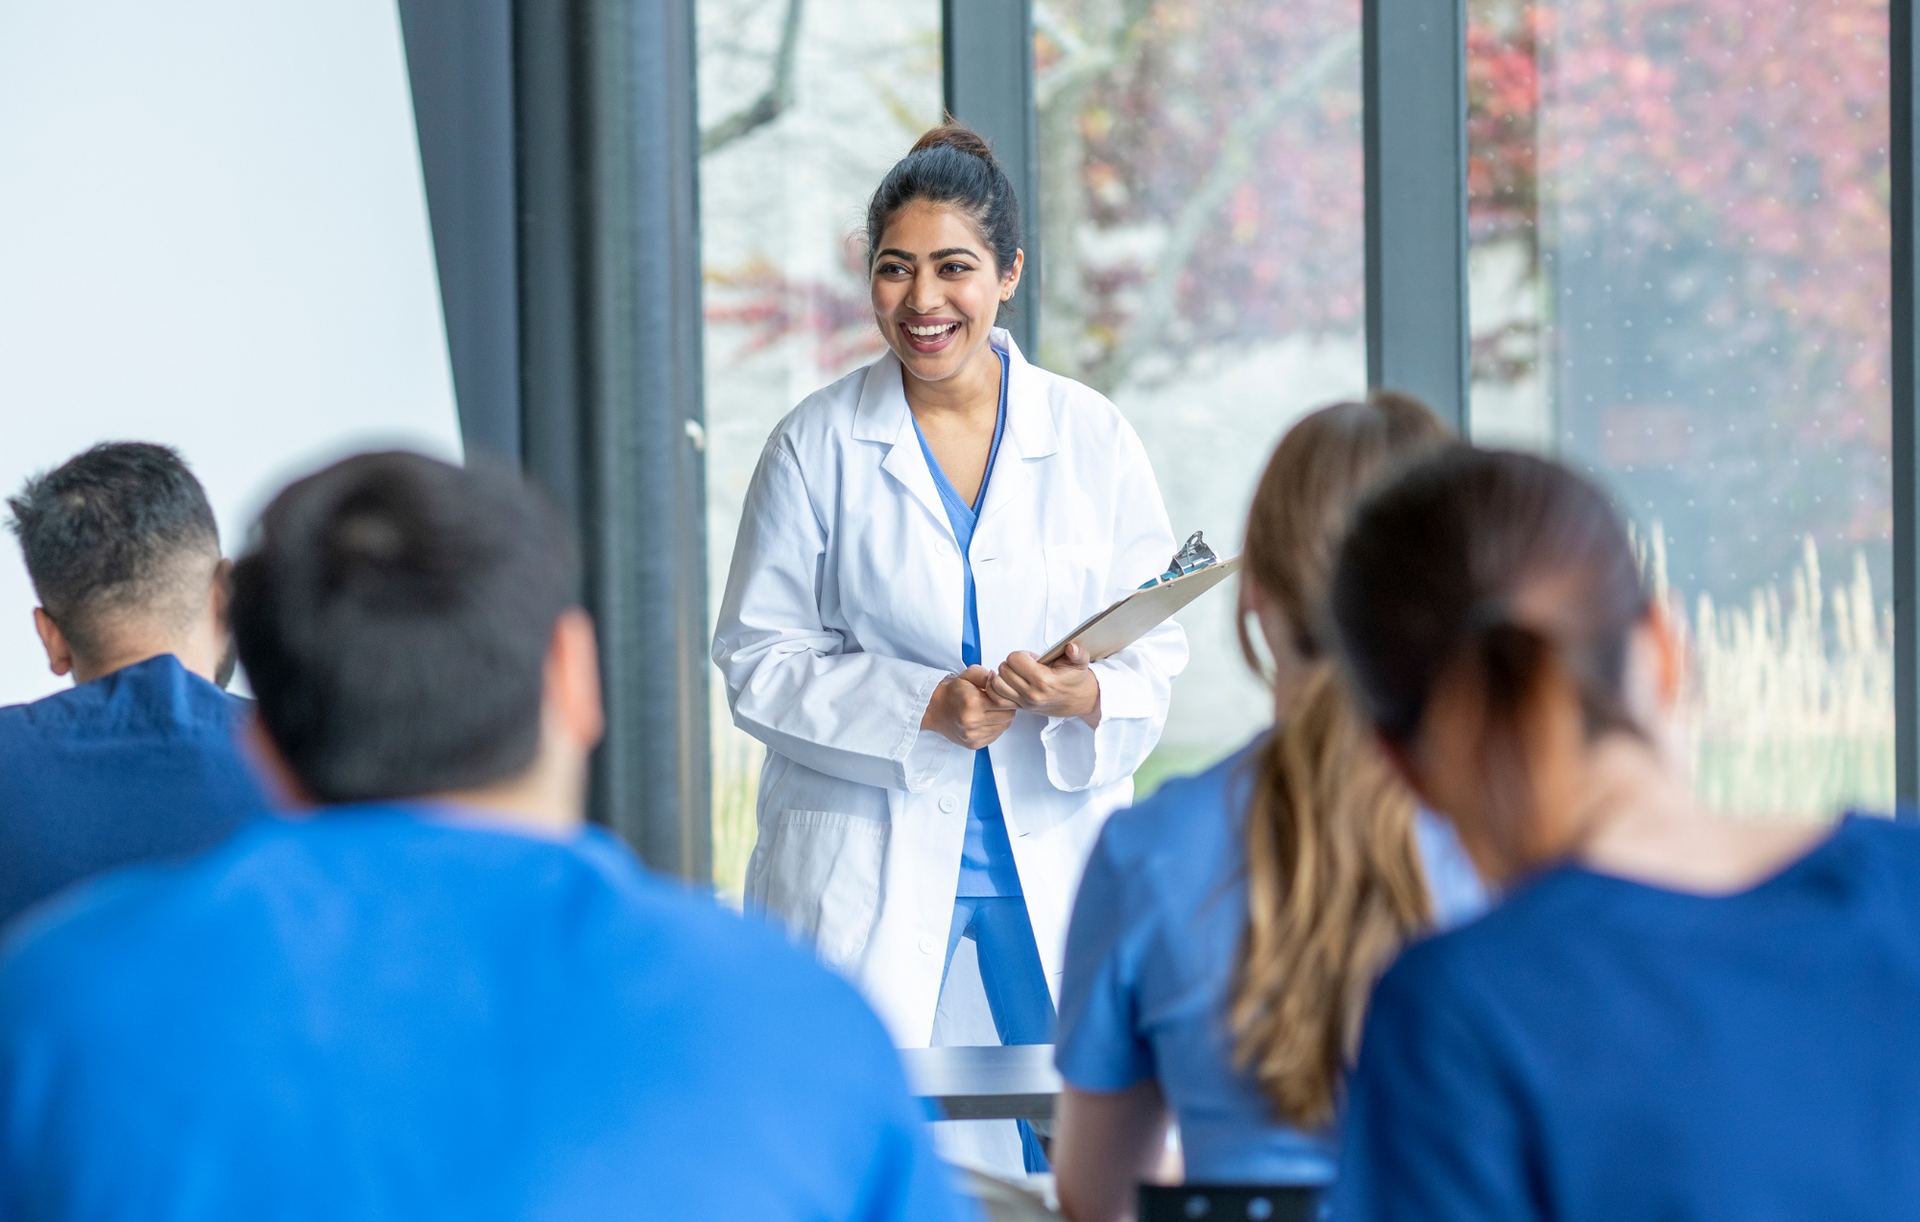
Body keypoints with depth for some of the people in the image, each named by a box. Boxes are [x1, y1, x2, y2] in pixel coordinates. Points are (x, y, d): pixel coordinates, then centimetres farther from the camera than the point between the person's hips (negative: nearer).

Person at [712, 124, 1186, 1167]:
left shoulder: (1091, 437, 4)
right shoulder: (817, 446, 0)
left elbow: (1155, 651, 5)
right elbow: (758, 662, -1)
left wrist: (1081, 695, -17)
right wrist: (921, 706, -15)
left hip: (1057, 846, 2)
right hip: (865, 855, -2)